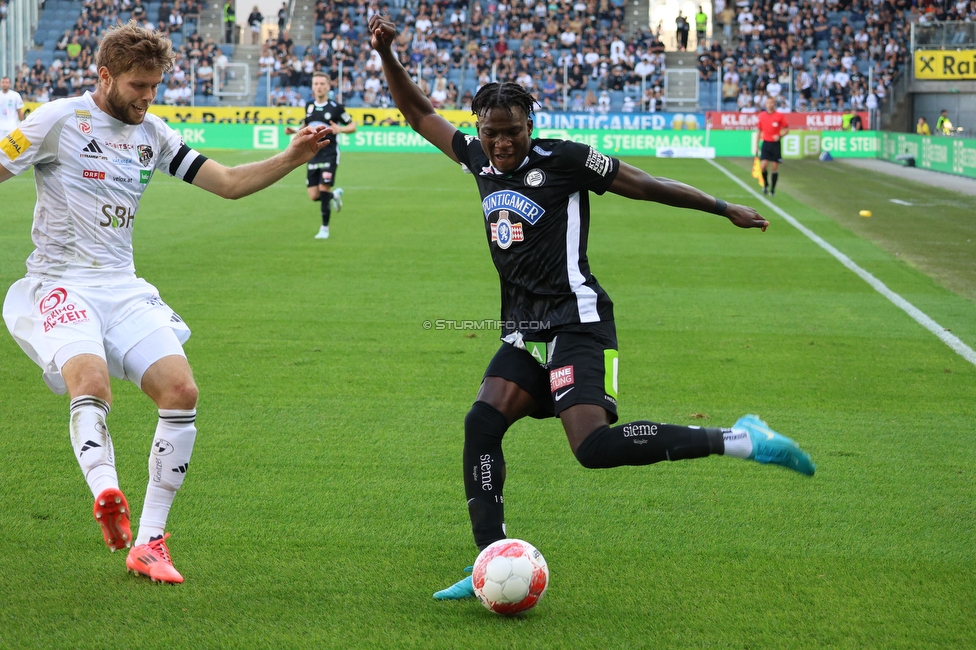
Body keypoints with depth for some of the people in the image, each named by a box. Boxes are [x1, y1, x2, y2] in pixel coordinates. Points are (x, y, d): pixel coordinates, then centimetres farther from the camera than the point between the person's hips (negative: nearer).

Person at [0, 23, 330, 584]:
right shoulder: (59, 121, -5)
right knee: (91, 385, -32)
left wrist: (293, 159, -2)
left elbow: (229, 183, 12)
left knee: (182, 392, -13)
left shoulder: (152, 134, 11)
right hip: (60, 286, -5)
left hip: (123, 288, 5)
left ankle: (148, 542, -6)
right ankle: (106, 491, -52)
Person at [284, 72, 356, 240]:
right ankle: (335, 195, 33)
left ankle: (325, 228, 2)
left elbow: (352, 126, -1)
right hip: (313, 154, 5)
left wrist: (340, 129, -20)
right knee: (313, 195, 0)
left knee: (324, 189, -12)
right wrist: (294, 131, 5)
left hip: (329, 153, -5)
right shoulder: (309, 106, 7)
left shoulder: (336, 108, -7)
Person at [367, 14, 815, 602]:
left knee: (594, 447, -24)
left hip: (575, 323, -7)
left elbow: (647, 185, 0)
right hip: (524, 332, 7)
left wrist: (726, 209, 5)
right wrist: (386, 54, 10)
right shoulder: (479, 160, 11)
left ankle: (736, 440, -15)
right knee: (481, 423, -12)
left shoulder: (563, 160, -6)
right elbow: (419, 113, 22)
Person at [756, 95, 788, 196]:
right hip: (765, 143, 1)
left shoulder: (779, 116, -4)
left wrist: (780, 136, -17)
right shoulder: (761, 116, 4)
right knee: (763, 166, -12)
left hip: (776, 144, -1)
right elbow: (759, 131, 12)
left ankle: (772, 189, 11)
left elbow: (786, 129, 2)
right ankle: (765, 184, 14)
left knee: (775, 167, 0)